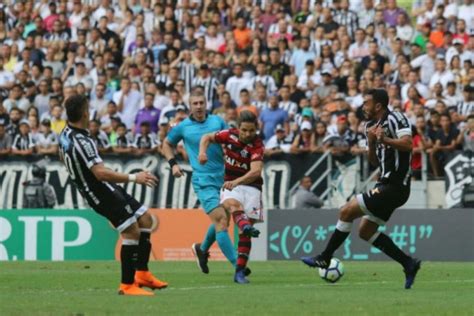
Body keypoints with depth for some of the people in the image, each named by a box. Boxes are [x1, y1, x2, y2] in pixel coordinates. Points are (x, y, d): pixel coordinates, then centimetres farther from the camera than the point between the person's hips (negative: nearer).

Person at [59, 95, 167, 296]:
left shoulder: (65, 135, 5)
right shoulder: (81, 141, -26)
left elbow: (63, 157, 27)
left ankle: (142, 274, 15)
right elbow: (100, 172, -33)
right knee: (132, 232, -11)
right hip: (103, 194, -11)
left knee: (146, 220, 12)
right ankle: (128, 285, -5)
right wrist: (133, 178, -34)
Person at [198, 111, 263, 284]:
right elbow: (207, 137, 16)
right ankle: (245, 225, -69)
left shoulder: (257, 145, -12)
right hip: (230, 184, 1)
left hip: (250, 186, -1)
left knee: (244, 233, -10)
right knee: (232, 203, -37)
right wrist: (202, 152, -5)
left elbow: (255, 171, -26)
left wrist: (237, 181, -41)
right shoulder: (230, 135, -1)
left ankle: (240, 271, -4)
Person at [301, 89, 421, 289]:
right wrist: (372, 142, -1)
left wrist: (384, 139, -33)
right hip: (386, 184, 10)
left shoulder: (394, 119, -11)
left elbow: (407, 144, -25)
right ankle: (408, 263, 12)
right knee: (366, 231, 12)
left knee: (347, 211, -10)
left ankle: (324, 258, 0)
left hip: (394, 187, -10)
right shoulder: (372, 125, 16)